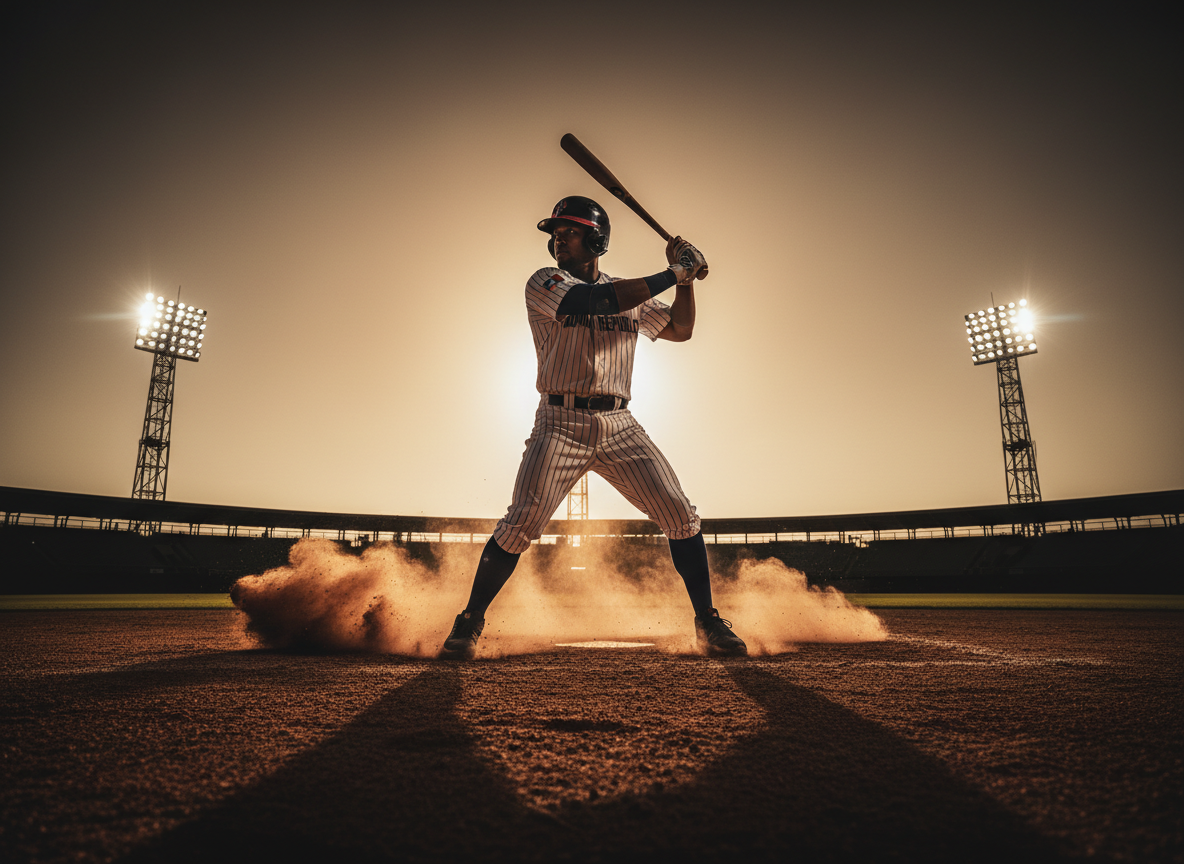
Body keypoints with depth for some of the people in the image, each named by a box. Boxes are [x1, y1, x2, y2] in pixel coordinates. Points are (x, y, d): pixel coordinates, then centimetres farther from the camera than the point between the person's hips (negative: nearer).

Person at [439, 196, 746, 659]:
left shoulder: (632, 294, 17)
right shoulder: (544, 283, 1)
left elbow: (680, 329, 21)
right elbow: (603, 301, -16)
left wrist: (686, 279, 8)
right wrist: (673, 273, -10)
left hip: (619, 426, 4)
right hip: (561, 424, -4)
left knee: (681, 517, -2)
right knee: (521, 523, -12)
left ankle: (708, 622, 14)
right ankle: (469, 622, 9)